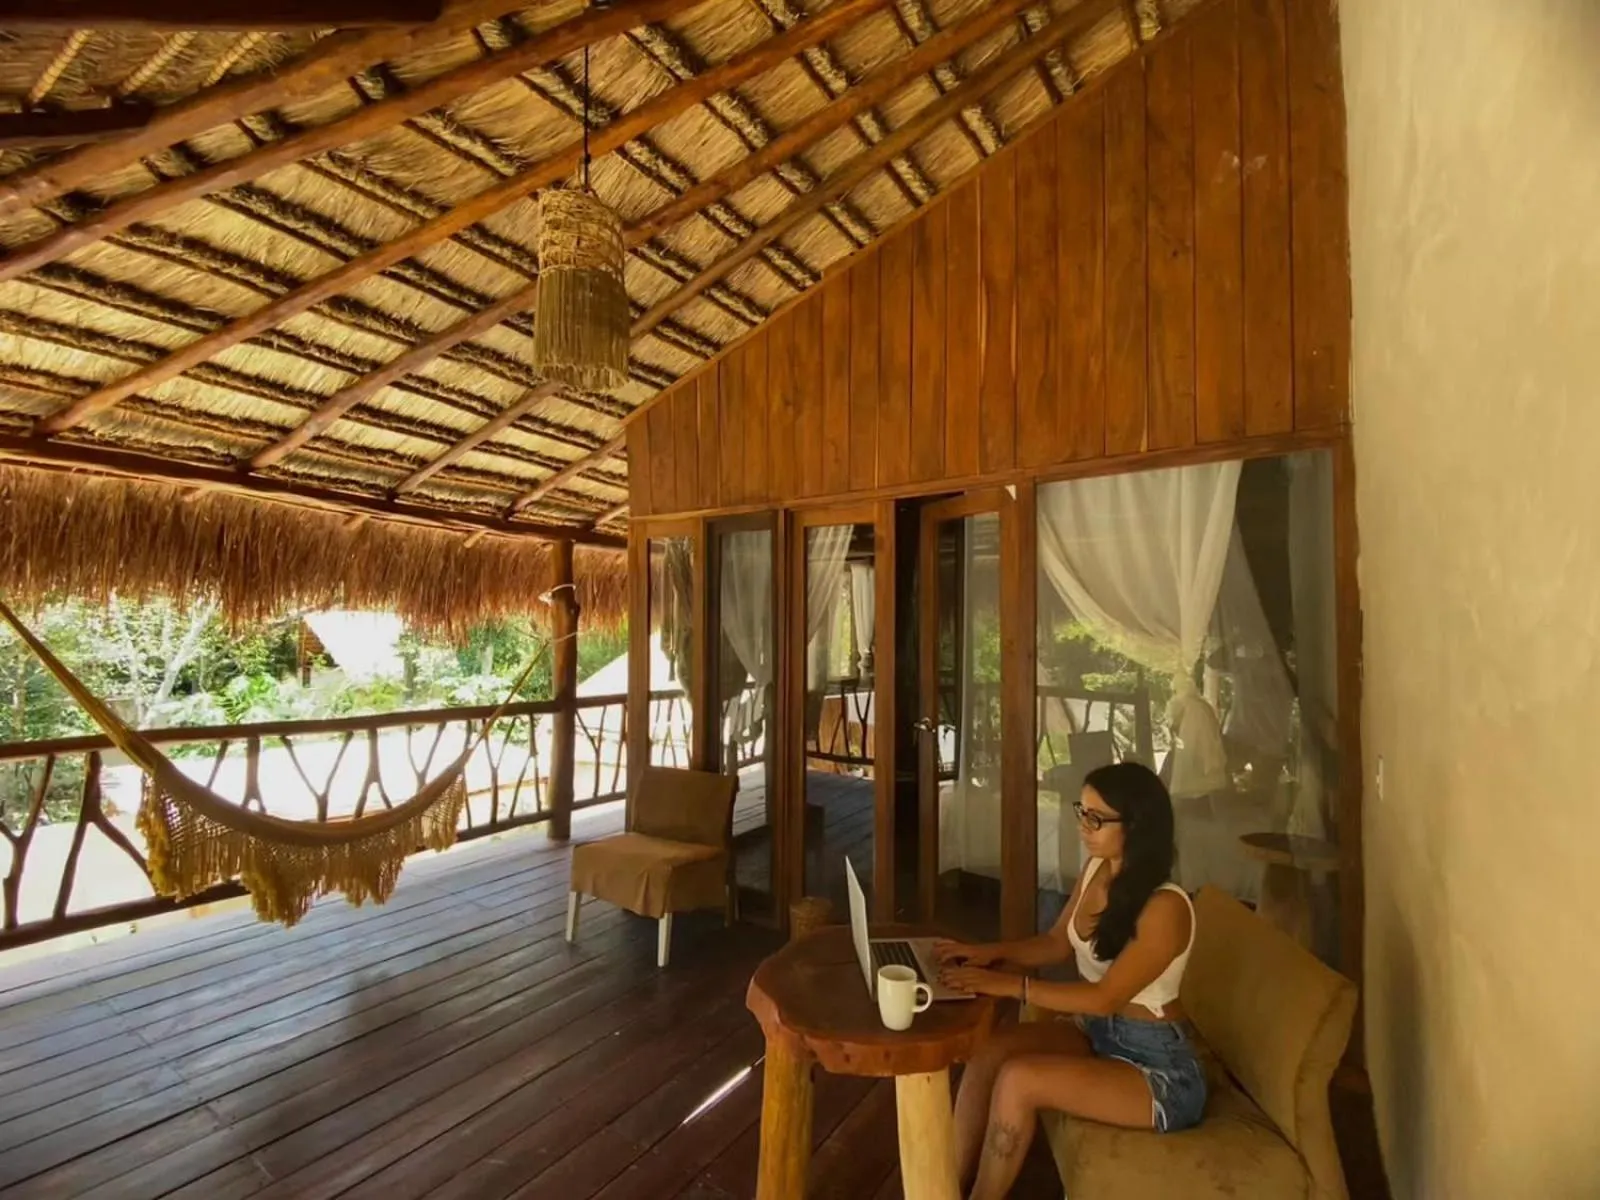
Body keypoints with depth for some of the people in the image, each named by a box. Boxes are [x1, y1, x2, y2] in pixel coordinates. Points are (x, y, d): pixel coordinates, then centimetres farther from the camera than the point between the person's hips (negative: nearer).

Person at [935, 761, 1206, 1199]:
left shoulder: (1165, 907, -25)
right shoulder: (1095, 871, -1)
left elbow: (1105, 997, -26)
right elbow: (1056, 943, 8)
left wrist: (1009, 985, -30)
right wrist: (992, 952, -8)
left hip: (1157, 1066, -7)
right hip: (1096, 1033, 7)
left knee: (1019, 1078, -25)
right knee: (990, 1051, -16)